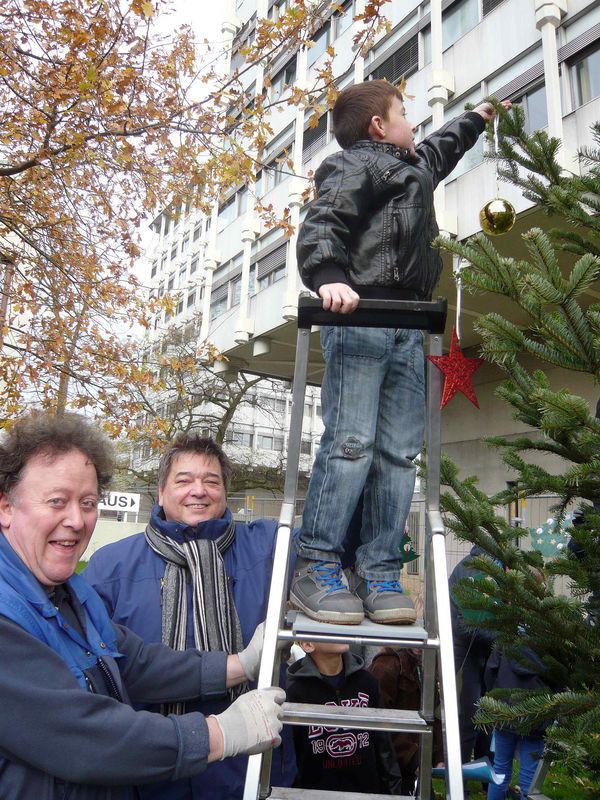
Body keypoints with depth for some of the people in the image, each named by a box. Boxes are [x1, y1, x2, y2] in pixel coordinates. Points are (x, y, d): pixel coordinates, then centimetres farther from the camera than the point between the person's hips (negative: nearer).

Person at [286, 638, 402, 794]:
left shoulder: (366, 681, -3)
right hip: (314, 790, -3)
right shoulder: (294, 690, -16)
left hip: (367, 787, 3)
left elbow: (381, 741, 5)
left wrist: (392, 787, 6)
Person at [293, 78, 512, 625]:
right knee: (351, 442, -16)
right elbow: (323, 223, -11)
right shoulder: (356, 164, 7)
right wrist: (329, 277, -30)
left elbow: (441, 149, 60)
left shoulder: (413, 165, 36)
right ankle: (316, 567, -10)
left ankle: (380, 575, 0)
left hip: (407, 329, 8)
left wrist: (477, 119, 75)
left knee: (399, 453, -2)